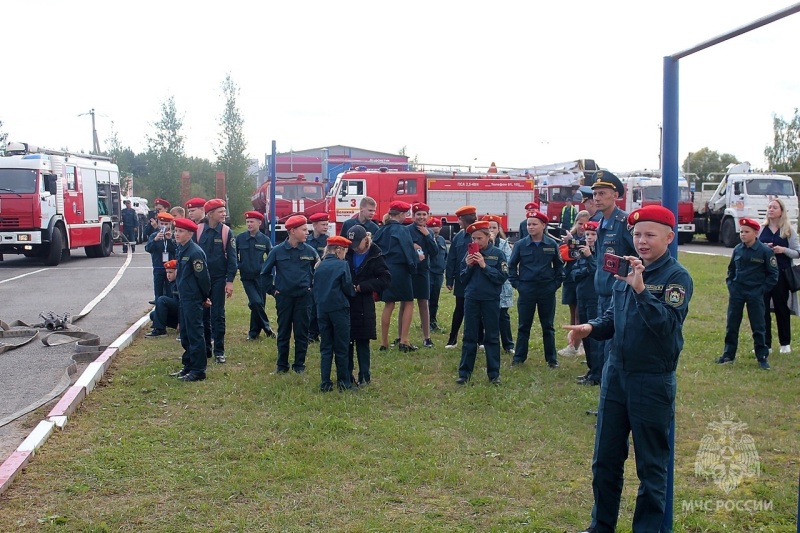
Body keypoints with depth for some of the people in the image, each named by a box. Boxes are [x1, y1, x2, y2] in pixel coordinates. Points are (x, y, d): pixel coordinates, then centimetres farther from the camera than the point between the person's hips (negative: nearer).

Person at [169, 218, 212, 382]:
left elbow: (203, 276, -17)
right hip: (184, 298, 10)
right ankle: (188, 366, 26)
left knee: (195, 334, -4)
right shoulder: (181, 250, 11)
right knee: (185, 334, 16)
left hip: (193, 300, -10)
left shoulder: (195, 252, -18)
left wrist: (205, 297, -7)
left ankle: (198, 371, 3)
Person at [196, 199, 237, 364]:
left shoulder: (226, 232, -3)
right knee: (203, 314, 8)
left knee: (218, 315, 2)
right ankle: (205, 348, 20)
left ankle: (219, 351, 7)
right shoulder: (198, 230, -3)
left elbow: (231, 257, -3)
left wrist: (230, 281, -9)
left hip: (219, 279, -1)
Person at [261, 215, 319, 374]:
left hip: (303, 297, 1)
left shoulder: (309, 251, 0)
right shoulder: (277, 251, -3)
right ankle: (282, 365, 18)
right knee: (283, 333, 8)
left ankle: (299, 365, 16)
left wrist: (312, 287, 6)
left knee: (302, 332, 5)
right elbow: (265, 272, 7)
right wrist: (271, 290, 4)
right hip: (283, 297, -1)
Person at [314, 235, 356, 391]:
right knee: (341, 348, 5)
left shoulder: (319, 266, 6)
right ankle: (344, 383, 12)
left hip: (322, 310, 4)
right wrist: (353, 293, 11)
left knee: (325, 348, 9)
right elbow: (348, 288, -8)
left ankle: (325, 383, 8)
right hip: (339, 310, -4)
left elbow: (315, 289, 10)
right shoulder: (342, 265, -8)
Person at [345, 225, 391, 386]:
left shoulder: (375, 257, -5)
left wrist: (361, 287, -14)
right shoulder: (348, 254, 3)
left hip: (364, 307, -3)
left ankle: (364, 375, 13)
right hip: (345, 304, 3)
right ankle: (347, 374, 17)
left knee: (362, 342, 4)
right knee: (345, 341, 6)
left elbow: (386, 280, -12)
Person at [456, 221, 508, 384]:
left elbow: (503, 277, -10)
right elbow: (462, 278, 8)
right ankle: (464, 373, 11)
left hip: (491, 300, -2)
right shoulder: (470, 253, 5)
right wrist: (468, 266, -10)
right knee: (469, 337, 7)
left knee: (492, 337, 6)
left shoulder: (497, 254, -3)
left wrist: (485, 266, -17)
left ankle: (494, 374, 13)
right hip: (471, 299, 2)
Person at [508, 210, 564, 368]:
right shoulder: (520, 244, -3)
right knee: (524, 325, 7)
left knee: (548, 326, 9)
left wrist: (556, 283, 1)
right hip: (526, 290, 0)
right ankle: (519, 357, 15)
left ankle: (551, 359, 17)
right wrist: (516, 283, -1)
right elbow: (512, 265, 6)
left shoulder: (552, 244, -2)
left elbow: (559, 265, 8)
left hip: (547, 290, 0)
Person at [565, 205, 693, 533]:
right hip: (616, 374, 6)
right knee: (605, 459, 14)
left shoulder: (677, 277, -10)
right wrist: (590, 328, -5)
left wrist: (640, 289, -32)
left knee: (651, 465, 8)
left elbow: (668, 324, -23)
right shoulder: (626, 270, 7)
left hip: (653, 382, -6)